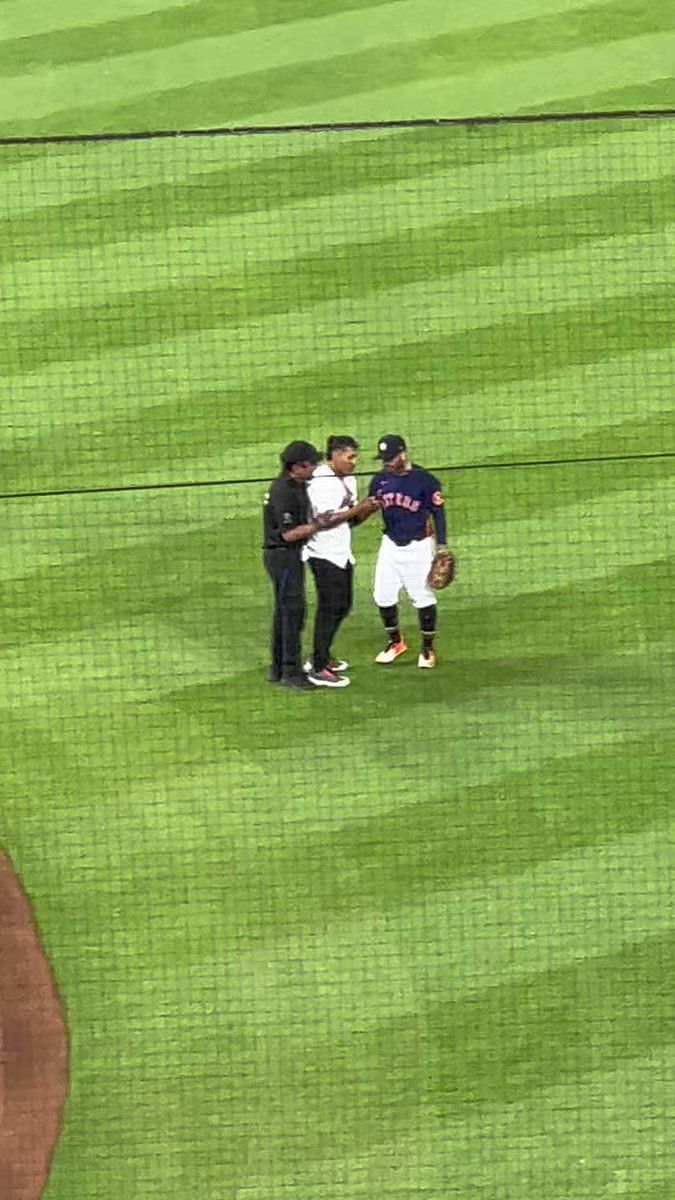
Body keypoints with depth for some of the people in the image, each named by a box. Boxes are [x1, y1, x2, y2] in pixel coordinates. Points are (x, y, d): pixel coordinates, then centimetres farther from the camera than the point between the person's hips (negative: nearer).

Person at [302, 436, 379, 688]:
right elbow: (326, 520, -22)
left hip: (342, 553, 9)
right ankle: (318, 669, -3)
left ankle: (321, 656, 31)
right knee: (330, 608, -7)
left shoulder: (348, 480, 13)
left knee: (342, 606, 16)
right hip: (324, 554, -9)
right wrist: (357, 509, -21)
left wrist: (368, 509, -3)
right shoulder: (320, 482, -15)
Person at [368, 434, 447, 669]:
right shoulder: (380, 479, 1)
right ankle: (395, 642, 26)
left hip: (418, 546, -5)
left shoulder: (424, 480, -12)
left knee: (422, 597, -1)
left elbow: (437, 512, -6)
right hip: (390, 544, 5)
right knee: (383, 596, 5)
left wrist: (441, 546, -10)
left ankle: (427, 649, 13)